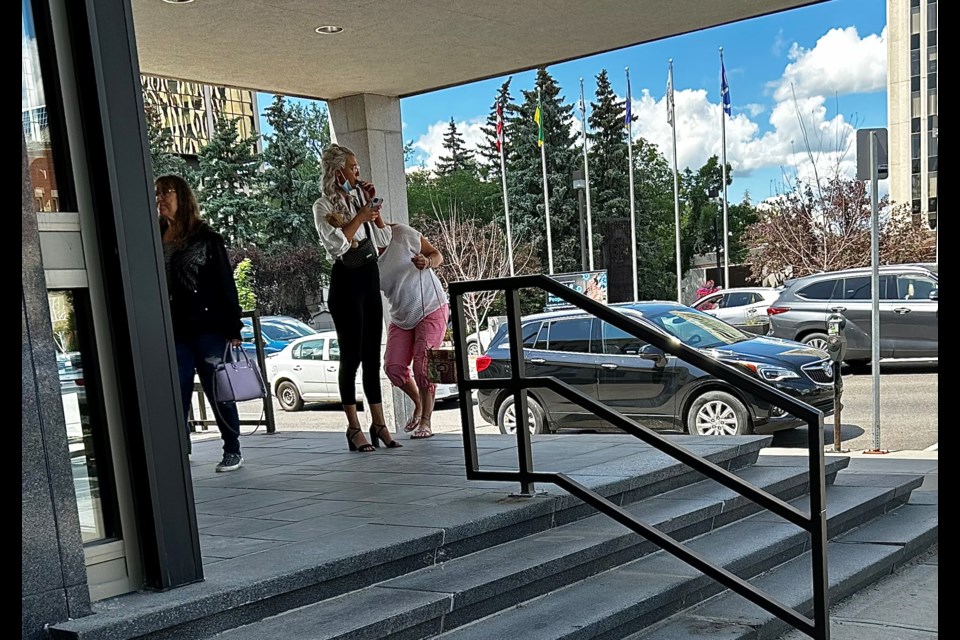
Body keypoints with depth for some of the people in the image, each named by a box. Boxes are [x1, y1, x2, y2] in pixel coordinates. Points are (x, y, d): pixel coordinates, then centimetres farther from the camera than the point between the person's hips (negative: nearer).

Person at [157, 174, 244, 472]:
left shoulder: (206, 237, 1)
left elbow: (225, 283, -2)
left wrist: (233, 328, -8)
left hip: (208, 327, -3)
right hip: (172, 333, 3)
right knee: (177, 396, 2)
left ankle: (232, 450, 14)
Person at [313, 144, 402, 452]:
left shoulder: (360, 197, 14)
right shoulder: (324, 205, -4)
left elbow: (384, 239, 13)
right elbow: (339, 243, -17)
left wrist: (374, 207, 4)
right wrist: (361, 216, -11)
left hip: (370, 277, 6)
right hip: (346, 279, -6)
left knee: (372, 356, 7)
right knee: (352, 356, -4)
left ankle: (379, 424, 11)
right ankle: (354, 428, 3)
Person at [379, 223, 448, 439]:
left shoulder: (402, 234, -15)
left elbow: (437, 255, -9)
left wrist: (427, 262, -31)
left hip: (431, 309, -4)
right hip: (401, 317, 4)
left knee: (422, 363, -14)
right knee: (393, 367, -5)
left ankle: (426, 421, -4)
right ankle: (419, 404, 23)